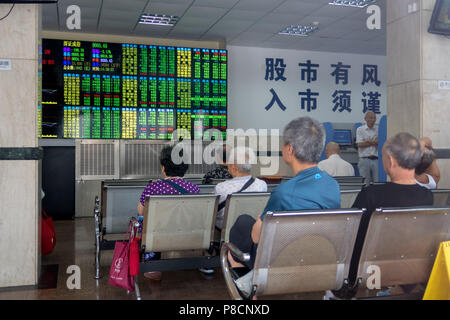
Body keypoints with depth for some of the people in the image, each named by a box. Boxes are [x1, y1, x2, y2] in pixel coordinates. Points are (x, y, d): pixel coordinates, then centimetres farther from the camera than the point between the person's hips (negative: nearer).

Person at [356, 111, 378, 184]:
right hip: (365, 160, -1)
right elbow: (360, 144, -6)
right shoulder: (360, 129, 6)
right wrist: (374, 142, -4)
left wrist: (368, 141, -11)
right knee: (365, 183, 1)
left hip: (376, 159, 2)